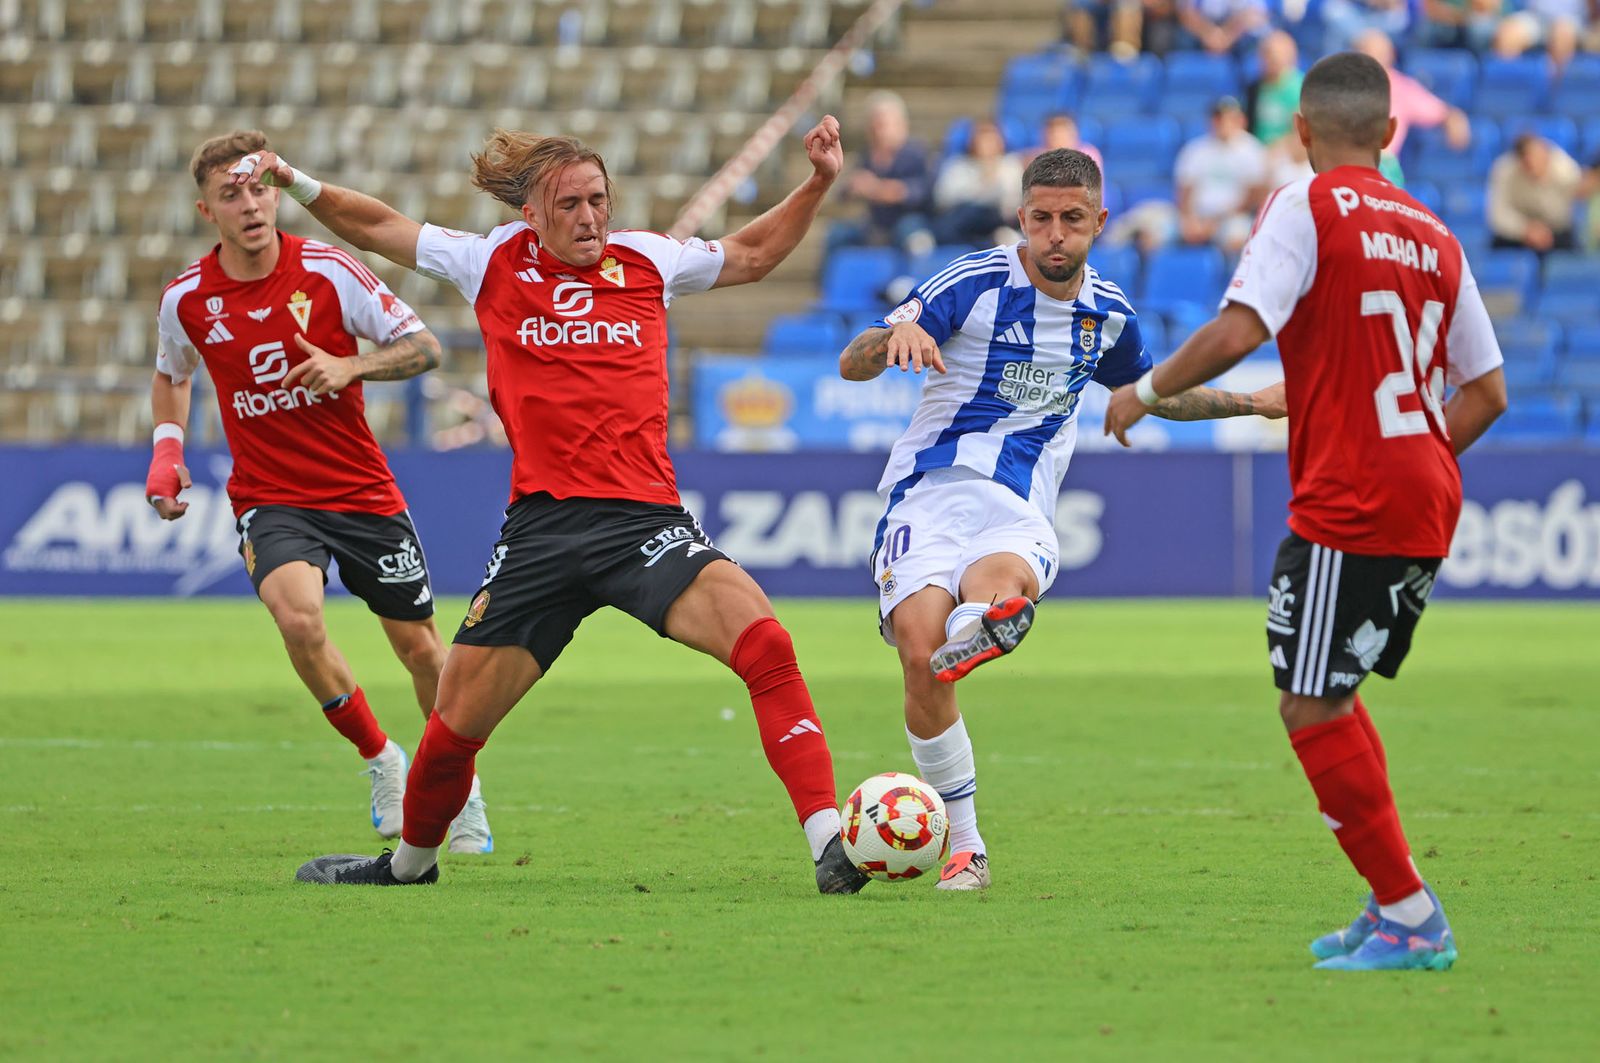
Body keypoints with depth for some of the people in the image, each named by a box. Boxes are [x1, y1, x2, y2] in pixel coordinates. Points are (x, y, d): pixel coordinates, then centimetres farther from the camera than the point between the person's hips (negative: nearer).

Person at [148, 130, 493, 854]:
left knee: (417, 642, 5)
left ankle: (459, 788, 29)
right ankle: (379, 758, -5)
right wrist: (167, 449, 4)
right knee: (298, 616, -28)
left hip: (363, 490, 0)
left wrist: (353, 366, -21)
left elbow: (424, 348, -4)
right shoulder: (186, 299, -3)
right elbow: (171, 374, 19)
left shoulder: (328, 271, -10)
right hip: (269, 500, 0)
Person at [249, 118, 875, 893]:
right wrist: (295, 182, 11)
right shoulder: (494, 263, 9)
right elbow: (378, 229, 20)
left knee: (764, 646, -24)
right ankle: (412, 859, 33)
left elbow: (751, 255, 27)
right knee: (456, 723, 4)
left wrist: (817, 184, 16)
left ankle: (829, 843, -24)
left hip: (644, 518, 0)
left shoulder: (646, 261, 11)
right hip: (541, 529, 0)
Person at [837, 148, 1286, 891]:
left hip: (1018, 511, 3)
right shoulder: (973, 283, -1)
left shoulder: (1108, 315, 14)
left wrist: (1256, 404, 34)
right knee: (919, 651, -23)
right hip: (930, 492, -3)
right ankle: (964, 848, -10)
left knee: (1004, 577, -36)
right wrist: (895, 336, -28)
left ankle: (982, 625, -71)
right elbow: (852, 366, -5)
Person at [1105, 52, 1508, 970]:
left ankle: (1410, 917, -5)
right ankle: (1395, 906, 15)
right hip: (1429, 509, 8)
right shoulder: (1432, 234, 14)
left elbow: (1240, 329, -19)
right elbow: (1486, 392, 16)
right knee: (1331, 695, 20)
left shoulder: (1306, 208, -6)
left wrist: (1148, 393, -4)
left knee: (1312, 710, -2)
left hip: (1347, 509, -8)